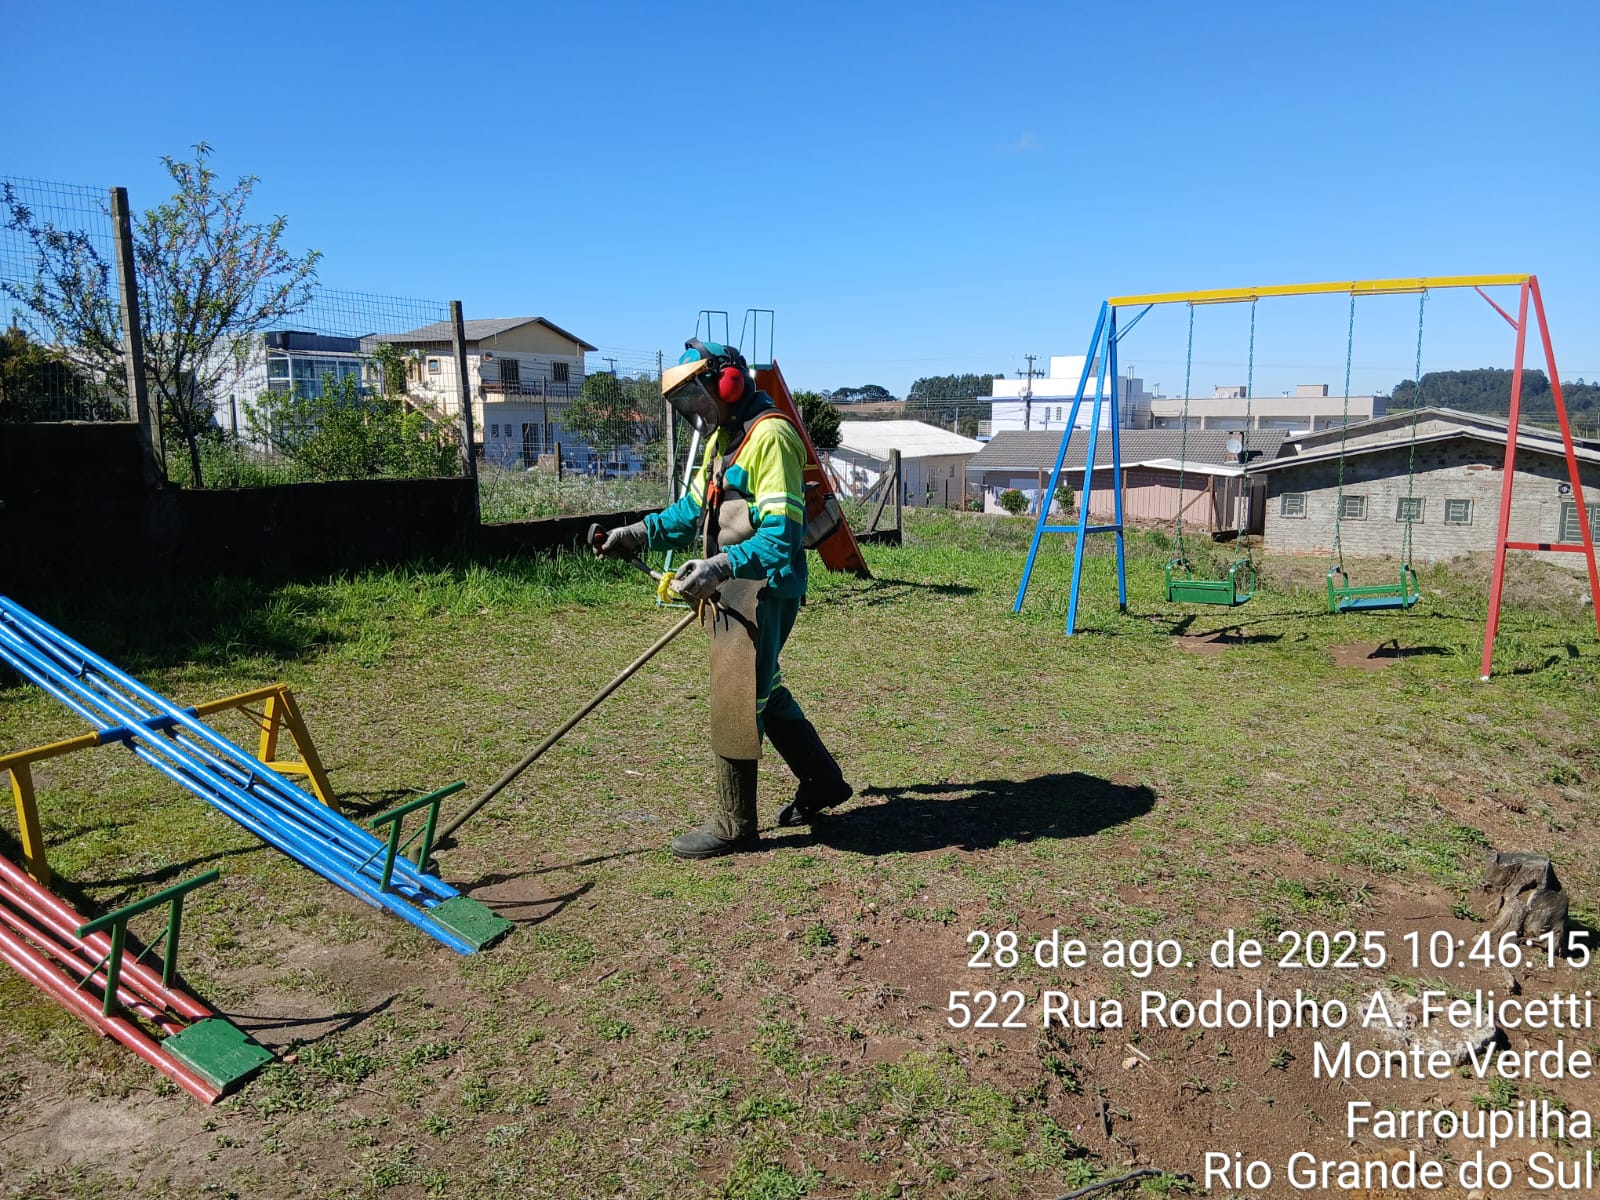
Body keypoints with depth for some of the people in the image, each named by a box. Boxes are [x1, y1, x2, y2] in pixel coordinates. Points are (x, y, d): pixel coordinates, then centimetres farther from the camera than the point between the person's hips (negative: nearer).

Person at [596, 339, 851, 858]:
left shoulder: (770, 435, -18)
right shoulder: (723, 436, 14)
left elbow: (781, 532, -26)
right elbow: (695, 507, 19)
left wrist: (722, 565, -36)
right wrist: (641, 533, 7)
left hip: (761, 589, -10)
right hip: (731, 589, 10)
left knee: (735, 704, -2)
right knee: (763, 690, 20)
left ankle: (733, 825, 14)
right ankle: (822, 781, 35)